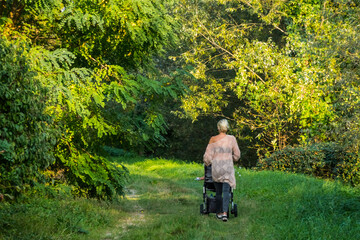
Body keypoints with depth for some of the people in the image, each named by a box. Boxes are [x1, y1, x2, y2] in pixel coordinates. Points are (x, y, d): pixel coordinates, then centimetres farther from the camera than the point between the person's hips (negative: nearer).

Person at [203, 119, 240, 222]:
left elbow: (208, 155, 1)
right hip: (228, 167, -1)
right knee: (226, 191, -4)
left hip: (216, 168, 1)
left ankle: (219, 213, 21)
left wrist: (207, 163, 20)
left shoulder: (213, 139, -2)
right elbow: (237, 155, 6)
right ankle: (225, 212, -20)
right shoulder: (231, 139, -1)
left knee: (218, 192, 13)